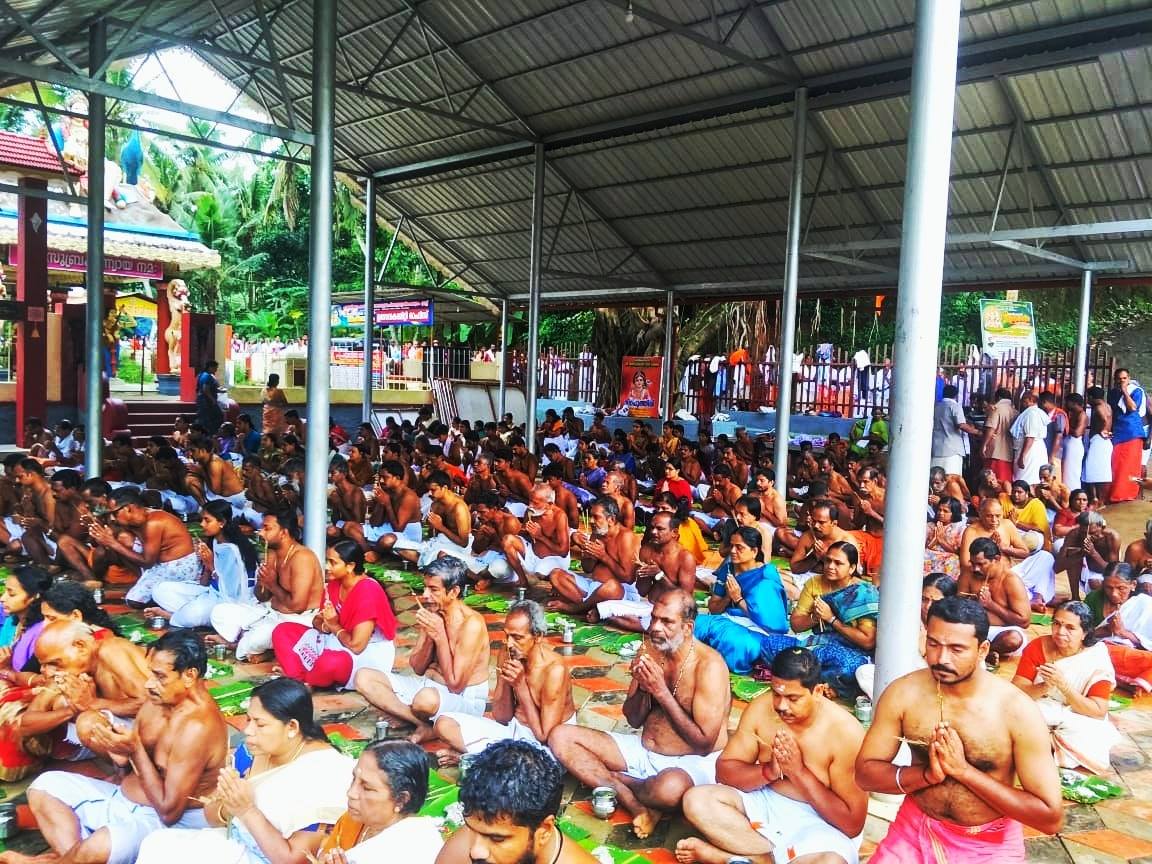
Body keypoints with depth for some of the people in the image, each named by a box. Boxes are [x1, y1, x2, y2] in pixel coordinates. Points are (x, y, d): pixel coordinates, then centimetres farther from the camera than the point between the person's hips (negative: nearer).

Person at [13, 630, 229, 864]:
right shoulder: (158, 699, 0)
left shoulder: (197, 727, -26)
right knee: (46, 785, 10)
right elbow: (130, 766, 12)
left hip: (163, 822, -10)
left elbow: (169, 811, -24)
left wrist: (135, 750, -24)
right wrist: (120, 757, -12)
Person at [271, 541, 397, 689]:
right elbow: (318, 621, 10)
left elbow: (356, 645, -27)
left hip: (367, 654, -8)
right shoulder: (334, 583, 0)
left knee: (330, 662, -40)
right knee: (282, 631, 1)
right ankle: (298, 681, -18)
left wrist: (334, 627, -10)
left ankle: (305, 683, -5)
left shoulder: (368, 592, -25)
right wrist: (326, 626, -14)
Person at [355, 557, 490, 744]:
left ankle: (427, 725, -7)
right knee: (364, 678, -4)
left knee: (427, 698, -42)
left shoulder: (471, 623, -22)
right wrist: (429, 637, -15)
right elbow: (417, 669, 5)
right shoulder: (432, 613, 0)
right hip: (428, 686, 9)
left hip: (464, 699, -9)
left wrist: (439, 636, -24)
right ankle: (424, 725, -15)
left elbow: (455, 685, -22)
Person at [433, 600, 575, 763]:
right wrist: (506, 682, -20)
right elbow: (501, 718, -1)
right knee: (445, 724, -4)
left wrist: (521, 685, -26)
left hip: (542, 748, -5)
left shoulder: (554, 670, -25)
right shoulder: (508, 655, -7)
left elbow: (545, 737, -23)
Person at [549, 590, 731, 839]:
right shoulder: (651, 654, 0)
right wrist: (643, 688, -15)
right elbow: (634, 720, 6)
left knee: (671, 786, -43)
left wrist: (662, 692, -23)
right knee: (561, 737, -8)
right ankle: (636, 804, -19)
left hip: (693, 762, -6)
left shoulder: (709, 665, -18)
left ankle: (613, 780, -8)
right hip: (644, 751, 6)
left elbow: (705, 741, -20)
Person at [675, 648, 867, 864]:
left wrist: (799, 772, -24)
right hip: (765, 803, 4)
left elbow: (853, 823, -17)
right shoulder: (760, 708, -9)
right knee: (696, 800, -18)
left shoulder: (845, 731, -19)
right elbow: (724, 769, -4)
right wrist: (768, 771, -23)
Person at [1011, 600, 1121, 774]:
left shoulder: (1097, 657, -10)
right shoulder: (1038, 646, -6)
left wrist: (1063, 685, -27)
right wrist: (1044, 687, -31)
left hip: (1078, 723, 1)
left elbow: (1099, 712, -14)